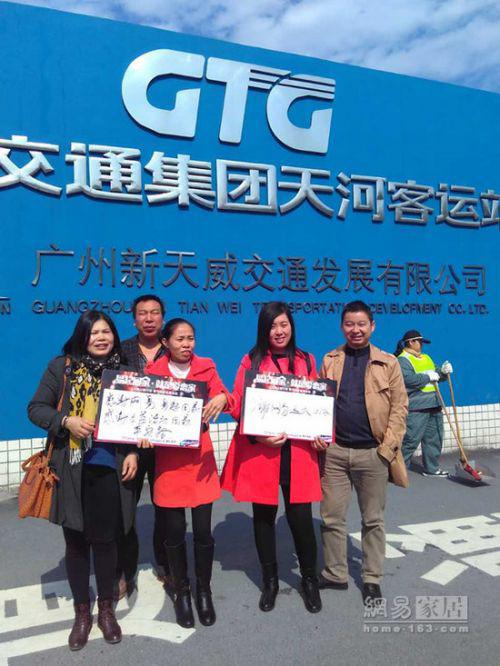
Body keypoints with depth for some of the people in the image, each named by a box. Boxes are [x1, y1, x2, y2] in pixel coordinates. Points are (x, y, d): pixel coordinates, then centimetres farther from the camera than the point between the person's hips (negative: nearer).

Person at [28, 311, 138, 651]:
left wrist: (133, 452, -4)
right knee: (76, 542, 11)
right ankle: (82, 613, 32)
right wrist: (66, 421, -17)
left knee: (105, 540, 10)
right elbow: (36, 408, 0)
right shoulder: (61, 367, -1)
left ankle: (106, 610, 32)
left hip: (110, 470, 1)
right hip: (71, 471, 0)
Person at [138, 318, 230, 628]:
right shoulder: (154, 371, 2)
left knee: (203, 530, 3)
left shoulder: (206, 367, 3)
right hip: (168, 459, 0)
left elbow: (222, 395, -10)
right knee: (174, 531, 7)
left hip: (201, 457, 0)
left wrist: (222, 398, -33)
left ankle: (204, 590, 27)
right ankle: (181, 591, 31)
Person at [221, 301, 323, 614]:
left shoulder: (307, 361, 9)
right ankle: (270, 580, 32)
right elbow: (238, 406, -1)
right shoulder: (251, 361, 3)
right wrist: (257, 435, -16)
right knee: (264, 516, 11)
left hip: (298, 451, 1)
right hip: (260, 450, 0)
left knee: (300, 516, 3)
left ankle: (310, 579, 28)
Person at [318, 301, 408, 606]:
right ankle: (335, 574, 26)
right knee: (332, 517, 9)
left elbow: (399, 405, -2)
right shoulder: (329, 361, 6)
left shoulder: (388, 362, 0)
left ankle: (372, 579, 28)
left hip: (372, 453, -1)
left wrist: (388, 447, -10)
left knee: (373, 519, 12)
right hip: (334, 451, 2)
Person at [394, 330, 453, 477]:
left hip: (434, 406, 9)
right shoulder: (402, 360, -8)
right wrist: (429, 377, -14)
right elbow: (409, 380, -23)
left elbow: (436, 376, 24)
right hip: (415, 408, -9)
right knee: (410, 441, -9)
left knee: (434, 439, 13)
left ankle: (432, 469, 25)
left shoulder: (426, 358, 20)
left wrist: (443, 372, 2)